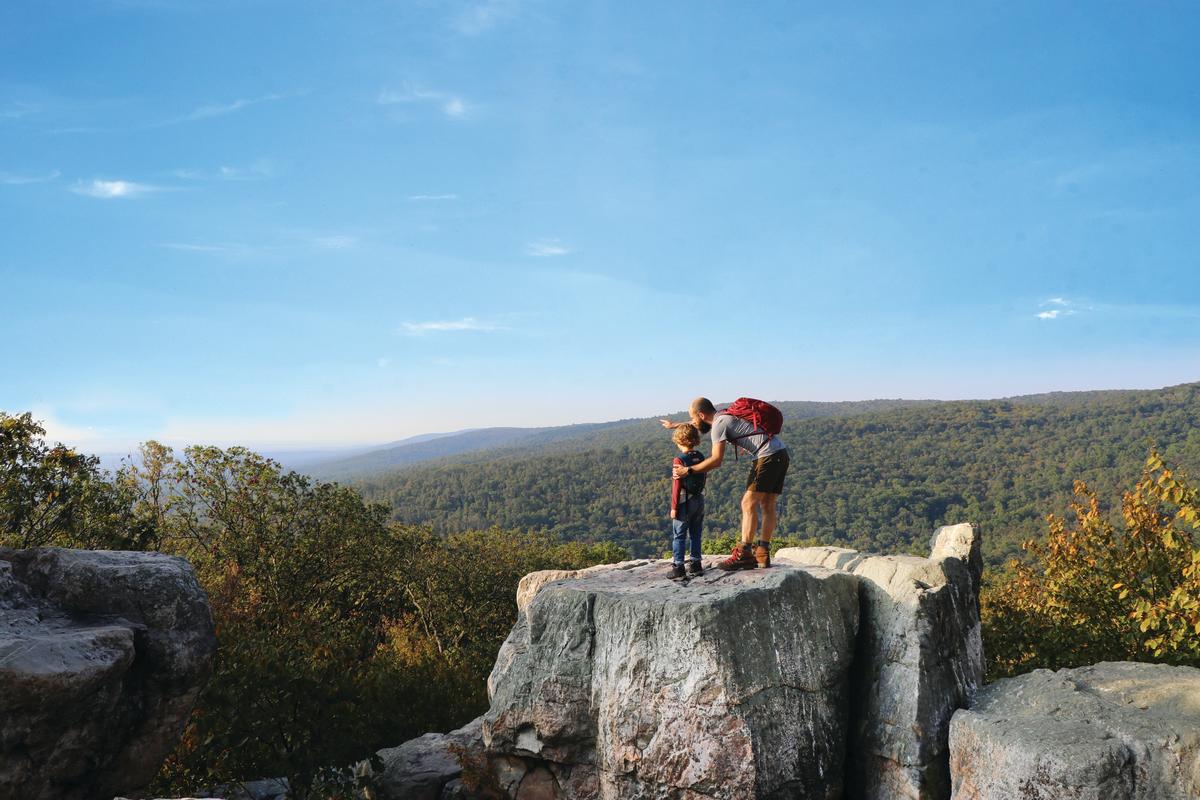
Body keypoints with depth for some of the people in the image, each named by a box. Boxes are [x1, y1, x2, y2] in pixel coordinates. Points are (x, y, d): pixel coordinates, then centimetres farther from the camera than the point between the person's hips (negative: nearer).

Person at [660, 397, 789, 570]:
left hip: (768, 456, -10)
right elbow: (702, 423, 41)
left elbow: (716, 460, -19)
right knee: (767, 504, 9)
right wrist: (675, 425, 52)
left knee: (749, 503, -10)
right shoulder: (724, 416, 20)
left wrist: (687, 470, -15)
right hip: (781, 453, 10)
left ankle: (743, 554, -12)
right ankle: (762, 555, 10)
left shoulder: (719, 425, -10)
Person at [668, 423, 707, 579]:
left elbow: (677, 485, -15)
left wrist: (674, 507, -10)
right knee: (695, 535, 14)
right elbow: (702, 480, 10)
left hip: (685, 502, -6)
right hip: (700, 500, 6)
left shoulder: (679, 460, -15)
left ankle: (678, 566, 1)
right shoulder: (701, 457, 3)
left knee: (679, 535, 2)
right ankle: (695, 564, 18)